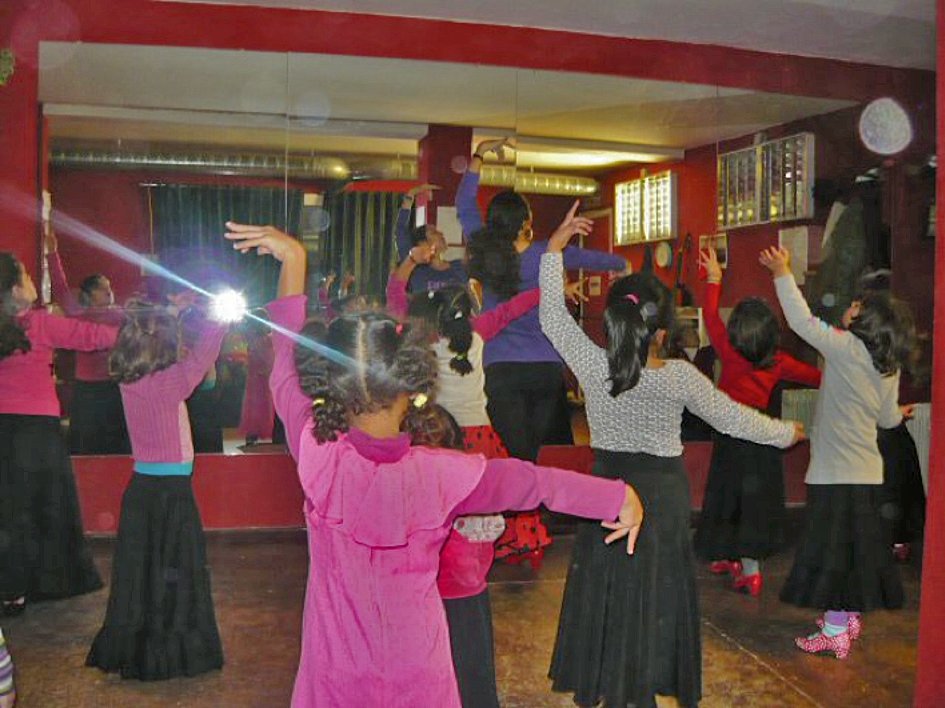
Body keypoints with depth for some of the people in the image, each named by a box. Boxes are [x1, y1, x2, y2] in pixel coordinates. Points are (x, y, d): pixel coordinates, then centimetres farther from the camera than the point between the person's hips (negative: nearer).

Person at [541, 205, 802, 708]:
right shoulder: (680, 377, -17)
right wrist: (786, 433, 13)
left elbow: (552, 318, -3)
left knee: (606, 592, 14)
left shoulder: (592, 367, -14)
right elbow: (731, 418, -4)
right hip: (663, 494, -2)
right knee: (657, 594, 12)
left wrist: (554, 249, 1)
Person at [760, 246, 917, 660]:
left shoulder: (848, 349, -14)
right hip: (866, 472, 8)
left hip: (836, 474, -8)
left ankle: (835, 633, 5)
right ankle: (850, 618, 29)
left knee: (831, 549, -1)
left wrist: (782, 274, -4)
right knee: (857, 547, 17)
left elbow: (802, 321, -13)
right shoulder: (889, 367, 6)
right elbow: (888, 418, 15)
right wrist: (899, 413, 39)